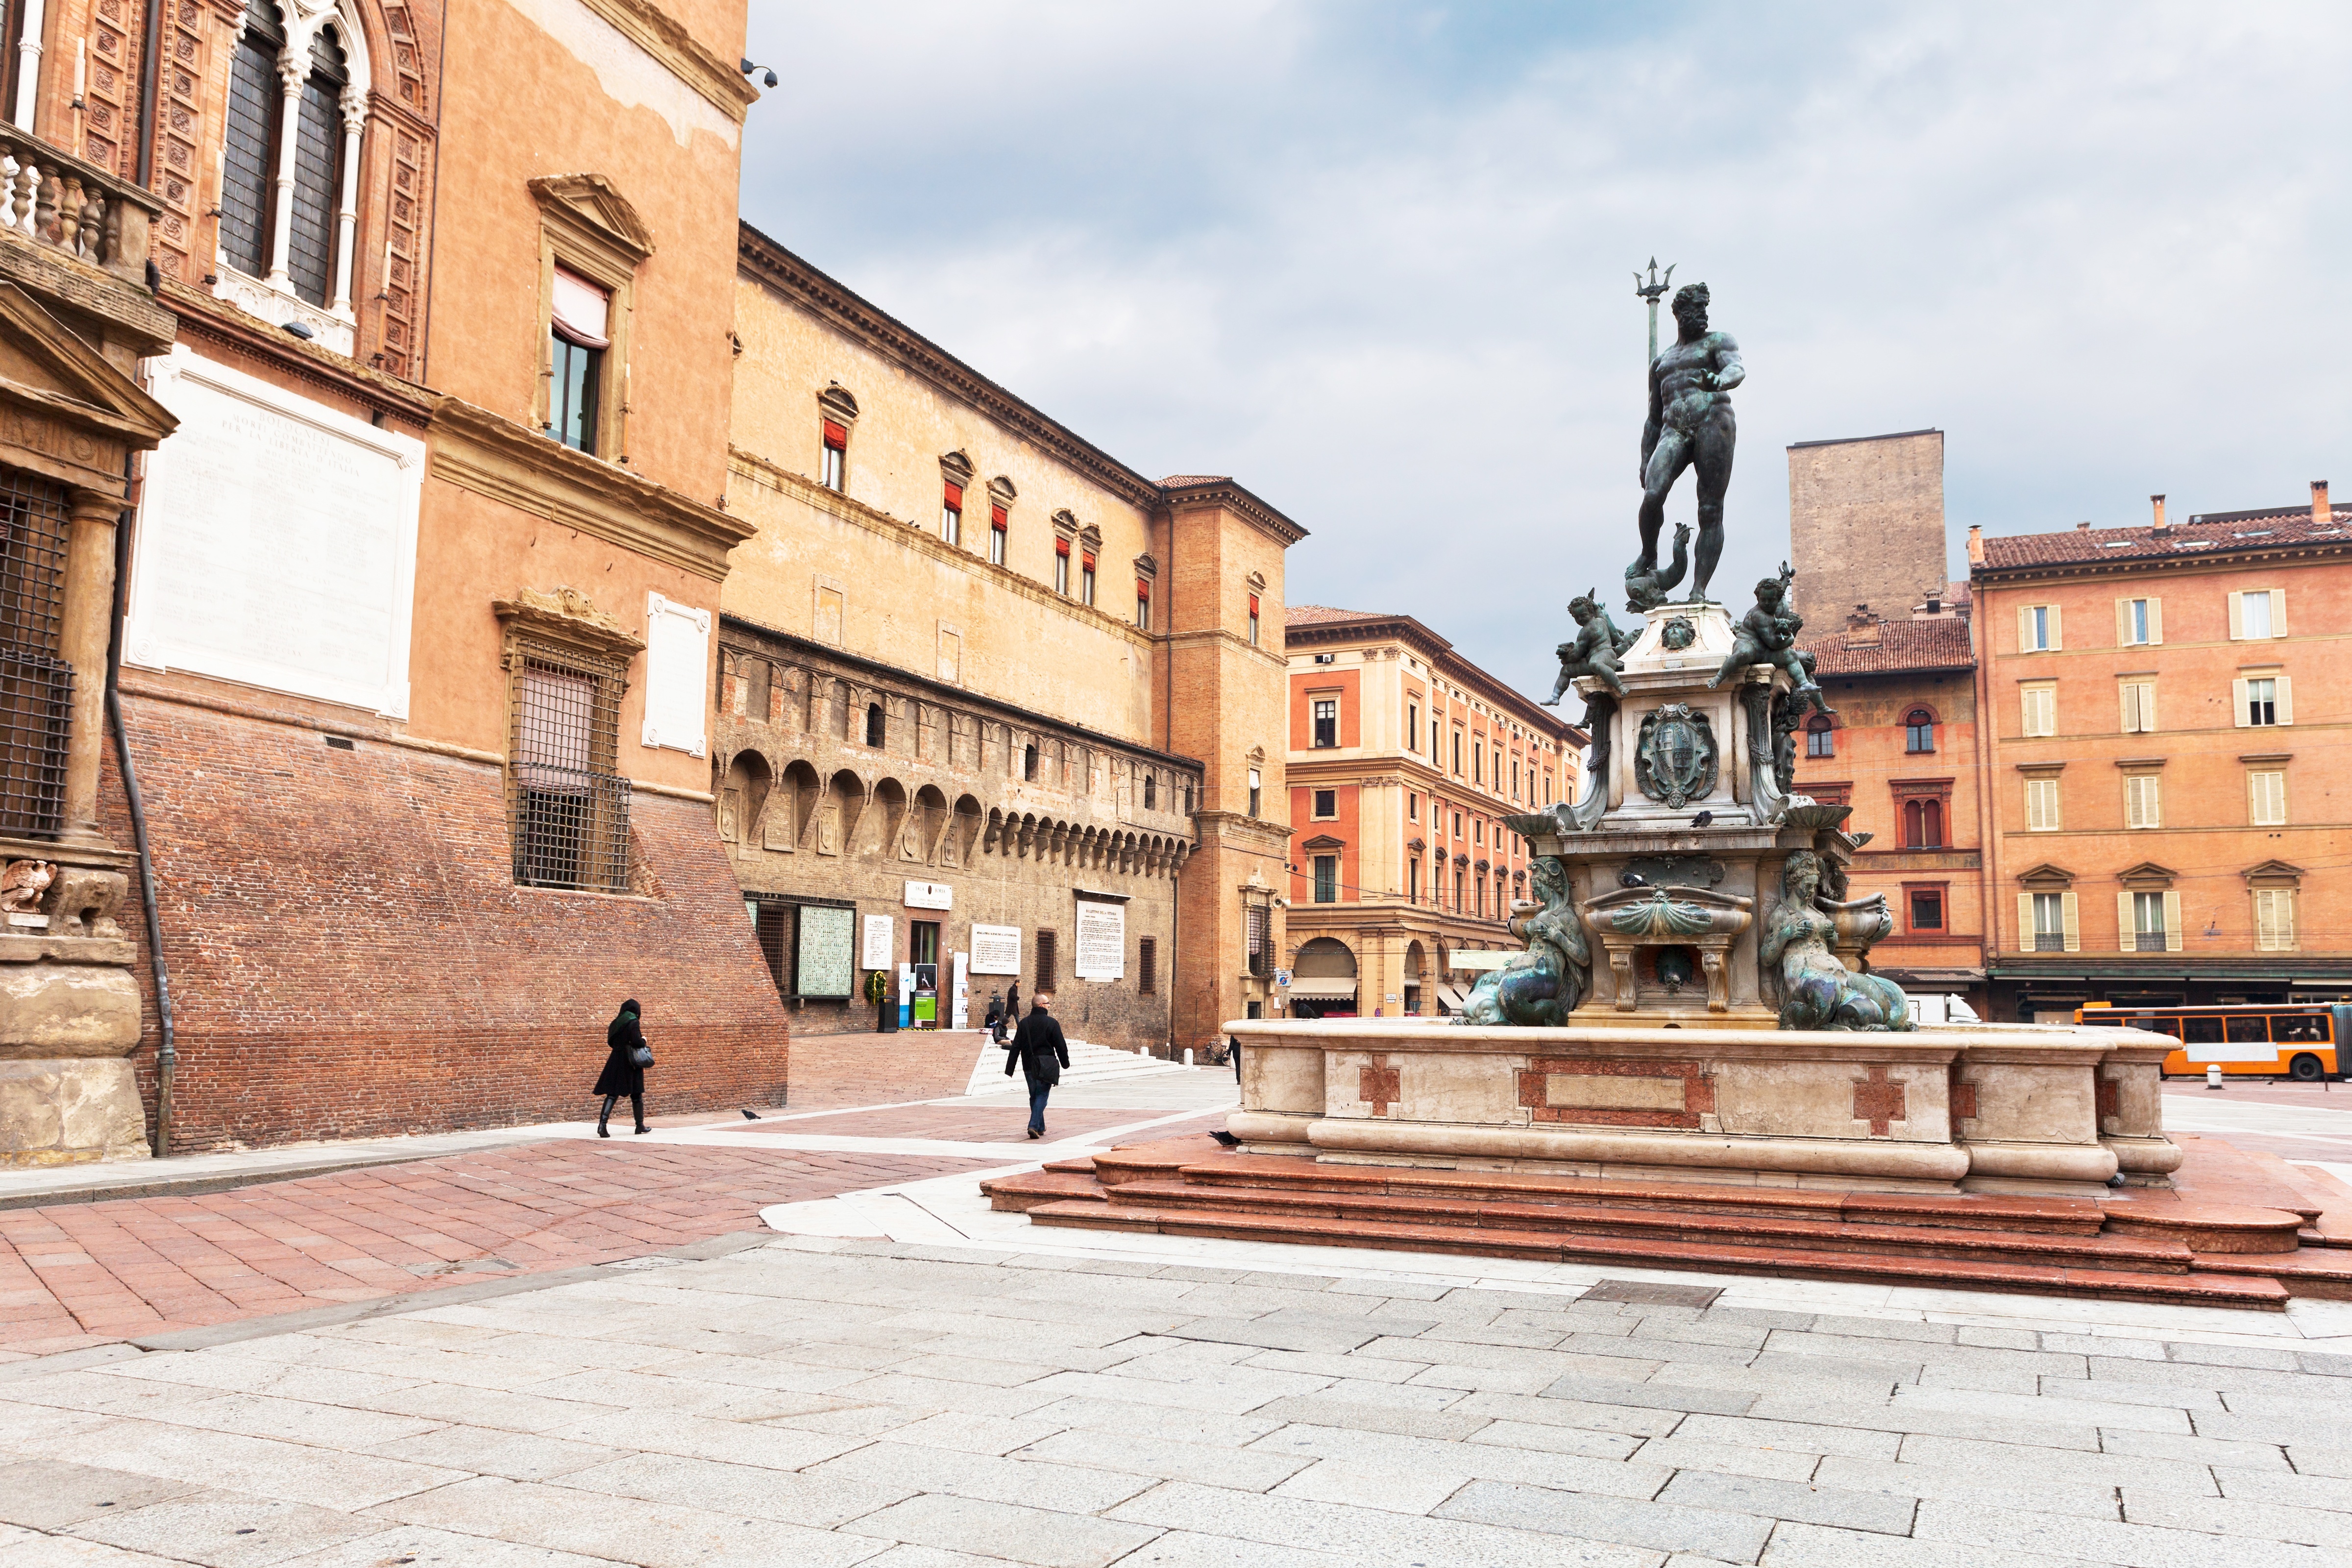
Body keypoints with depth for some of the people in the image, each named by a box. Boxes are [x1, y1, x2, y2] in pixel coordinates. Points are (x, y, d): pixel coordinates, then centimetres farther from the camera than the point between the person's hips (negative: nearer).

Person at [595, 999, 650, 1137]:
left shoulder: (615, 1023, 9)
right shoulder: (633, 1022, -10)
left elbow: (610, 1042, 14)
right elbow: (637, 1041, -19)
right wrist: (644, 1040, 1)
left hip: (615, 1061, 4)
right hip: (631, 1062, -4)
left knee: (612, 1094, 0)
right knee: (636, 1094, 9)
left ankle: (602, 1123, -19)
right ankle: (640, 1125, 18)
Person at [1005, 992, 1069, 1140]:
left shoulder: (1024, 1023, 4)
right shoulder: (1052, 1023, -9)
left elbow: (1016, 1047, 2)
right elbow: (1061, 1046, -7)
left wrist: (1010, 1069, 5)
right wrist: (1065, 1063, 8)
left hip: (1029, 1066, 4)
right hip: (1046, 1067, -4)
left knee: (1034, 1096, 16)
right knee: (1042, 1096, -1)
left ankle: (1040, 1127, 23)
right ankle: (1034, 1126, -16)